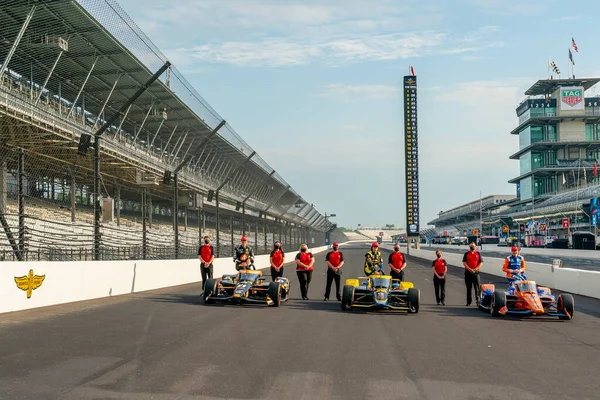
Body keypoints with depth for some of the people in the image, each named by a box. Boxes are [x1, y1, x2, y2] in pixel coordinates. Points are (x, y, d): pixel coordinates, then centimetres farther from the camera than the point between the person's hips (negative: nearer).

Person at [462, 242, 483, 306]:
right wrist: (470, 269, -13)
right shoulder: (466, 254, 8)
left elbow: (481, 262, 3)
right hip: (468, 272, 1)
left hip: (476, 272, 0)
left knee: (477, 287, -3)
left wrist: (476, 269, -11)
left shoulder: (478, 254, 9)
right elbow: (464, 262, 0)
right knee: (468, 288, 5)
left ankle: (478, 301, 0)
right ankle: (468, 302, 9)